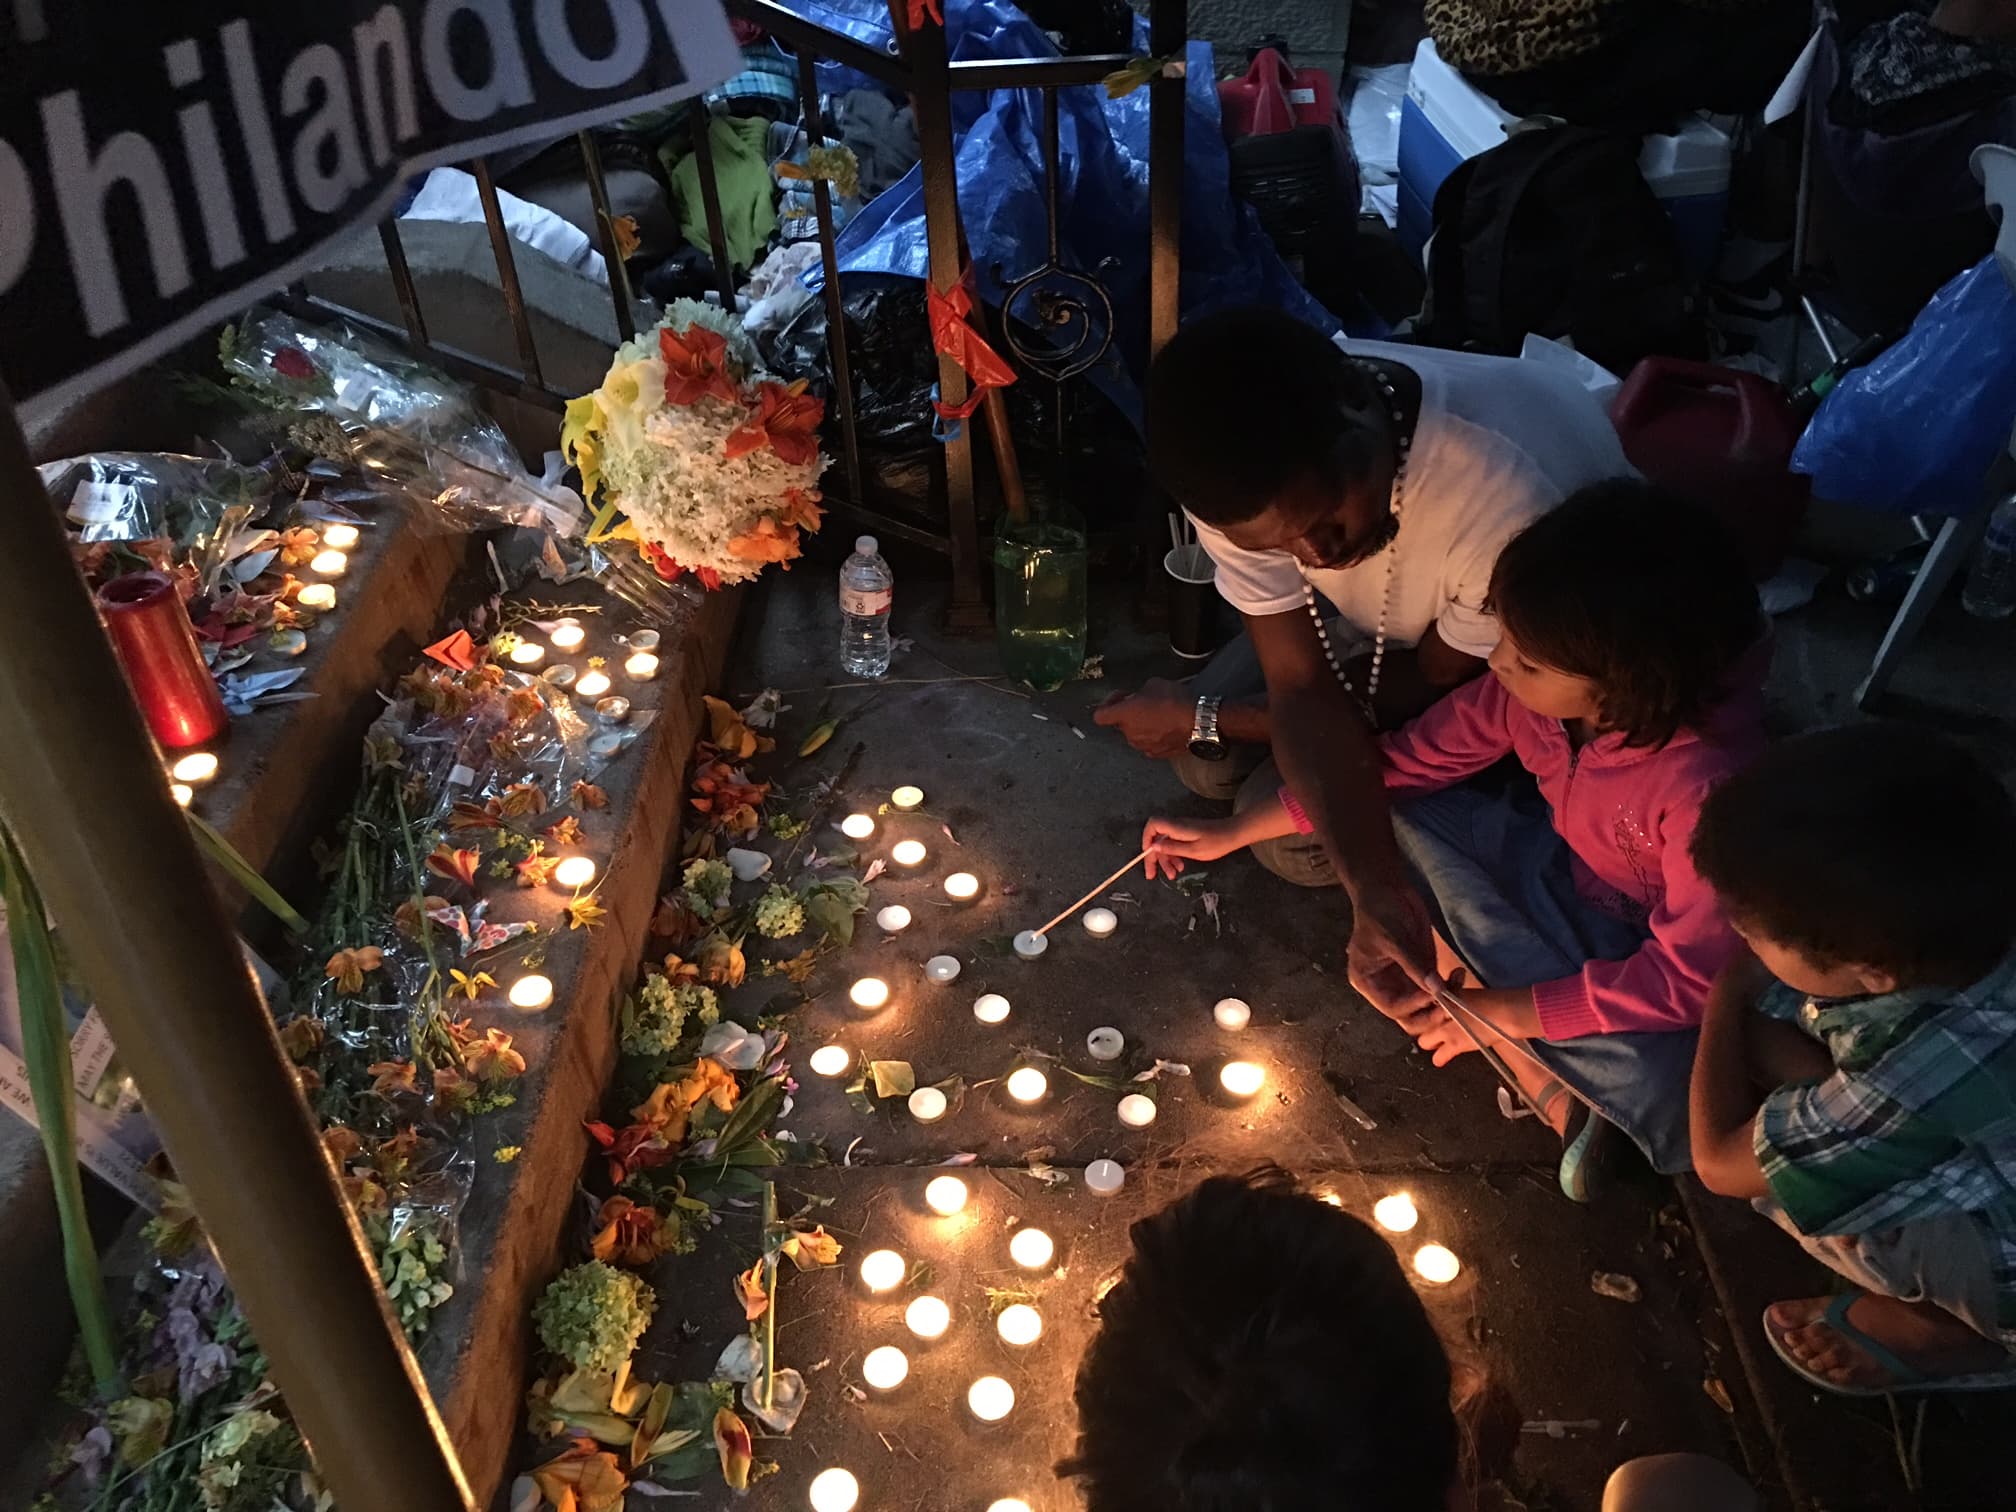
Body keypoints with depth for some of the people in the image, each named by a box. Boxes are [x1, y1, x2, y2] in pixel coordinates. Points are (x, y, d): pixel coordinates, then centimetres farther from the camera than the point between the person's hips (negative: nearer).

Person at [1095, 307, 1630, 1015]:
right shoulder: (1243, 477, -31)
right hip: (1382, 617, 5)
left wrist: (1207, 719, -18)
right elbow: (1301, 686, -24)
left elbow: (1437, 685, -25)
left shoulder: (1512, 503, -44)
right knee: (1209, 767, -4)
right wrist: (1375, 894, -38)